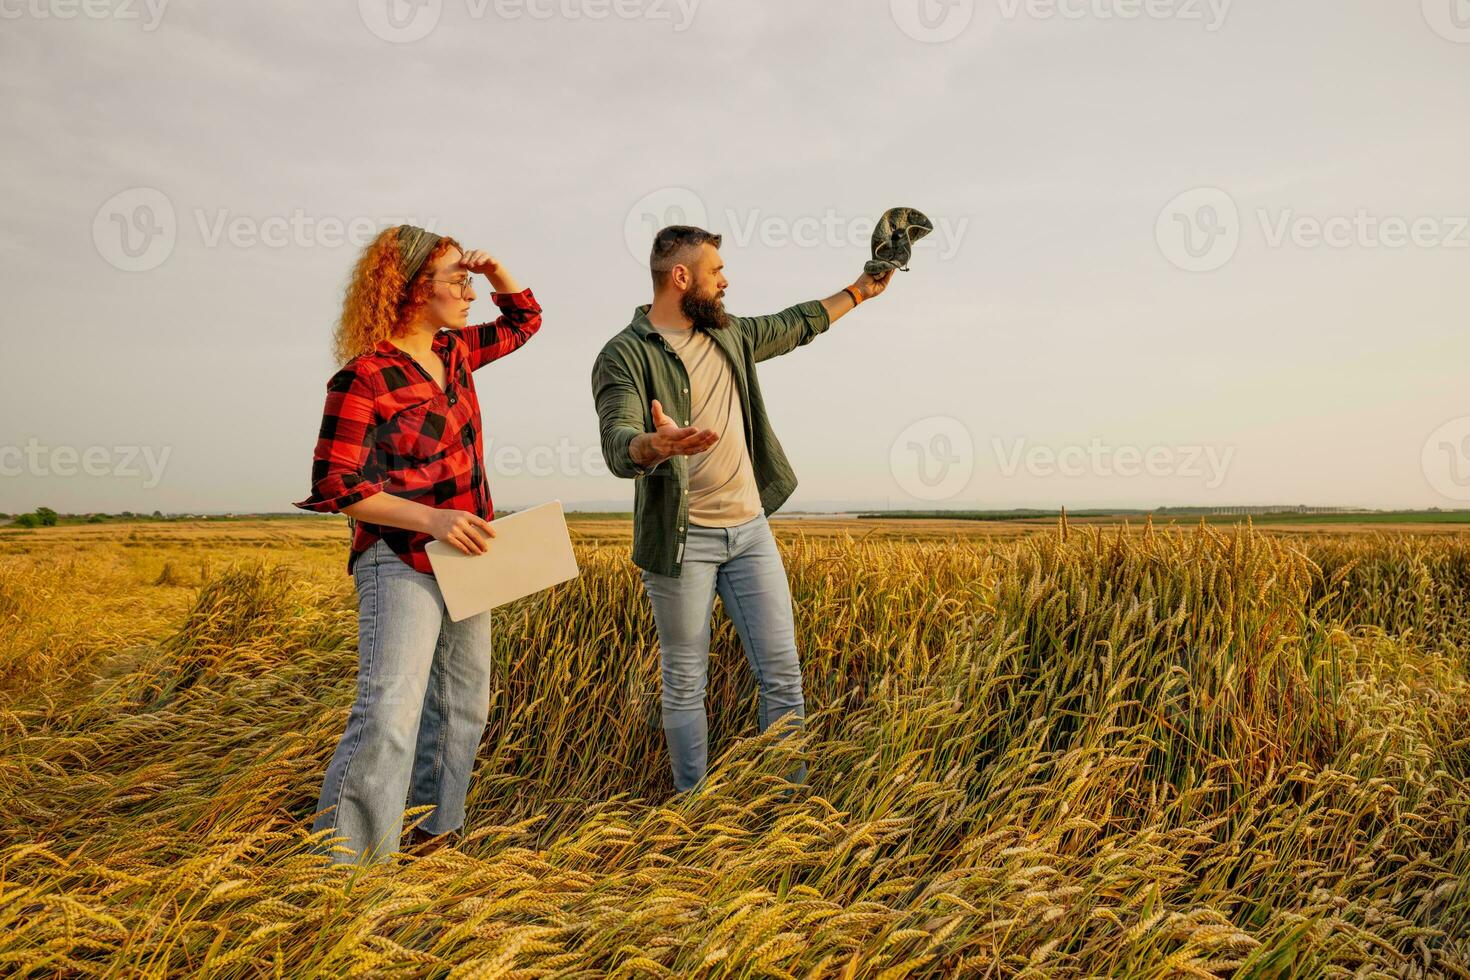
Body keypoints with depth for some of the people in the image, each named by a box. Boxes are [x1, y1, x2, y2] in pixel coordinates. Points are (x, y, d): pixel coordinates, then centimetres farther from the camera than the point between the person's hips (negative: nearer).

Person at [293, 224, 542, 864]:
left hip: (462, 560, 8)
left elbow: (524, 320, 23)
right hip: (402, 563, -8)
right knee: (391, 708, -19)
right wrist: (431, 518, -25)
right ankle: (342, 858, -9)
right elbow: (335, 486, -16)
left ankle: (435, 825, 34)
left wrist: (495, 270, 4)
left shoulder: (453, 351, 7)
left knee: (463, 701, 17)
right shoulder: (365, 378, -15)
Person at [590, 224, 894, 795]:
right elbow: (617, 446, -23)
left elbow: (793, 326, 29)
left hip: (749, 529, 6)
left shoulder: (728, 334, 11)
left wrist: (860, 291, 34)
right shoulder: (625, 355, -9)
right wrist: (656, 444, -46)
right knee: (685, 684, 5)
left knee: (783, 673, 4)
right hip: (681, 538, -5)